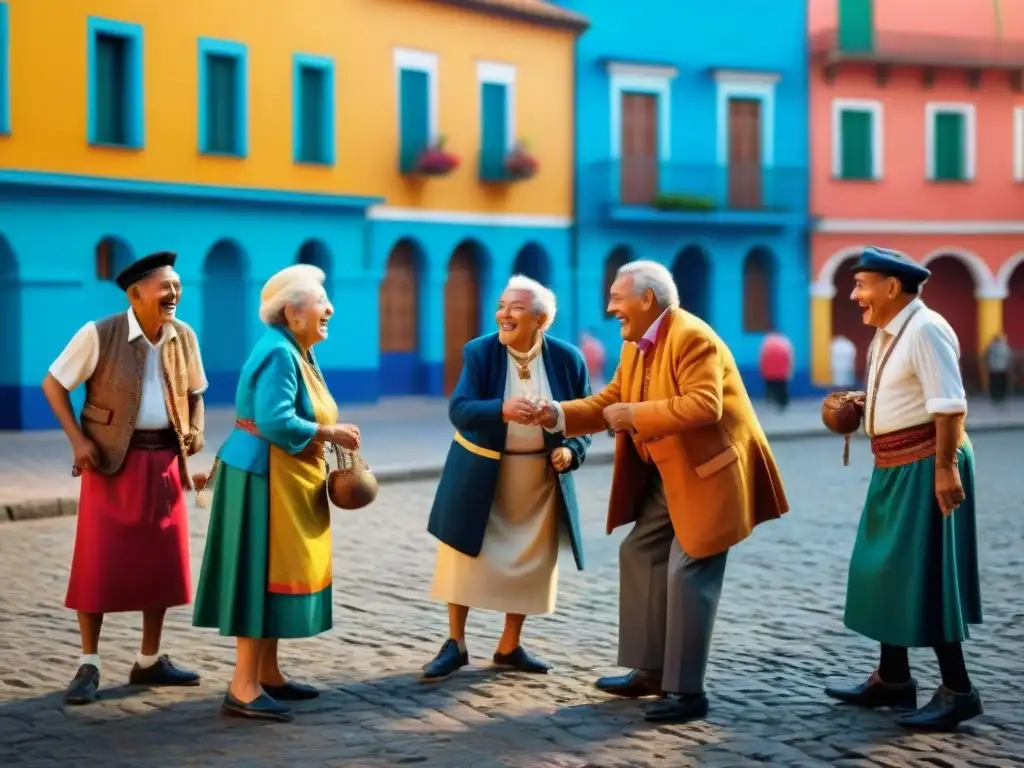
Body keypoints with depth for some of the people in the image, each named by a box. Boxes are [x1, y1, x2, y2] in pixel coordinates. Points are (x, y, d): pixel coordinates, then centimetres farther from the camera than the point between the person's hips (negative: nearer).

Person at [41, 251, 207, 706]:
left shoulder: (184, 337, 2)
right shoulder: (99, 335, -13)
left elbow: (194, 392, 17)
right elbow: (53, 384, -6)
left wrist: (195, 430, -1)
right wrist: (78, 440, -13)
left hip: (164, 460, 5)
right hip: (114, 460, -5)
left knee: (161, 562, 9)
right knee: (98, 564, -4)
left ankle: (150, 661, 21)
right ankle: (88, 667, 5)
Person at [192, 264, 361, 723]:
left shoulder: (294, 351, 13)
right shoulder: (278, 353, -18)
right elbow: (275, 422, -28)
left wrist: (330, 436, 5)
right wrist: (332, 434, -20)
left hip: (284, 479, 10)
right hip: (264, 477, -10)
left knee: (279, 572, 14)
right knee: (262, 573, -8)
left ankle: (267, 675, 22)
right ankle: (243, 688, -5)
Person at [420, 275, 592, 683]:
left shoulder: (567, 358, -7)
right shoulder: (479, 352, -12)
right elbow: (459, 410, -23)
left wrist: (571, 451, -19)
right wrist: (503, 410, -42)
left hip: (540, 476, 2)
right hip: (480, 473, -2)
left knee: (530, 562, 8)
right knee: (464, 557, 2)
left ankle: (510, 646, 23)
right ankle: (455, 644, 14)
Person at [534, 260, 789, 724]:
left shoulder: (692, 338, -20)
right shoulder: (634, 346, 9)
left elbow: (704, 406, -31)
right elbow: (609, 402, 11)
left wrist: (637, 415, -27)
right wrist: (559, 415, -4)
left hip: (709, 474, -10)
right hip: (668, 476, 10)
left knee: (687, 574, -8)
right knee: (639, 554, 13)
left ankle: (688, 691, 1)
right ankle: (651, 669, 23)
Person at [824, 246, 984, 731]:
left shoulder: (925, 330, -18)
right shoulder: (888, 332, 12)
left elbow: (949, 404, -24)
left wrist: (945, 468, -27)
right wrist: (863, 403, 7)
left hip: (925, 465, -10)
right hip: (895, 467, 10)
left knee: (924, 574, -6)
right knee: (889, 570, 15)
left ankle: (957, 690, 2)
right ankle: (893, 679, 26)